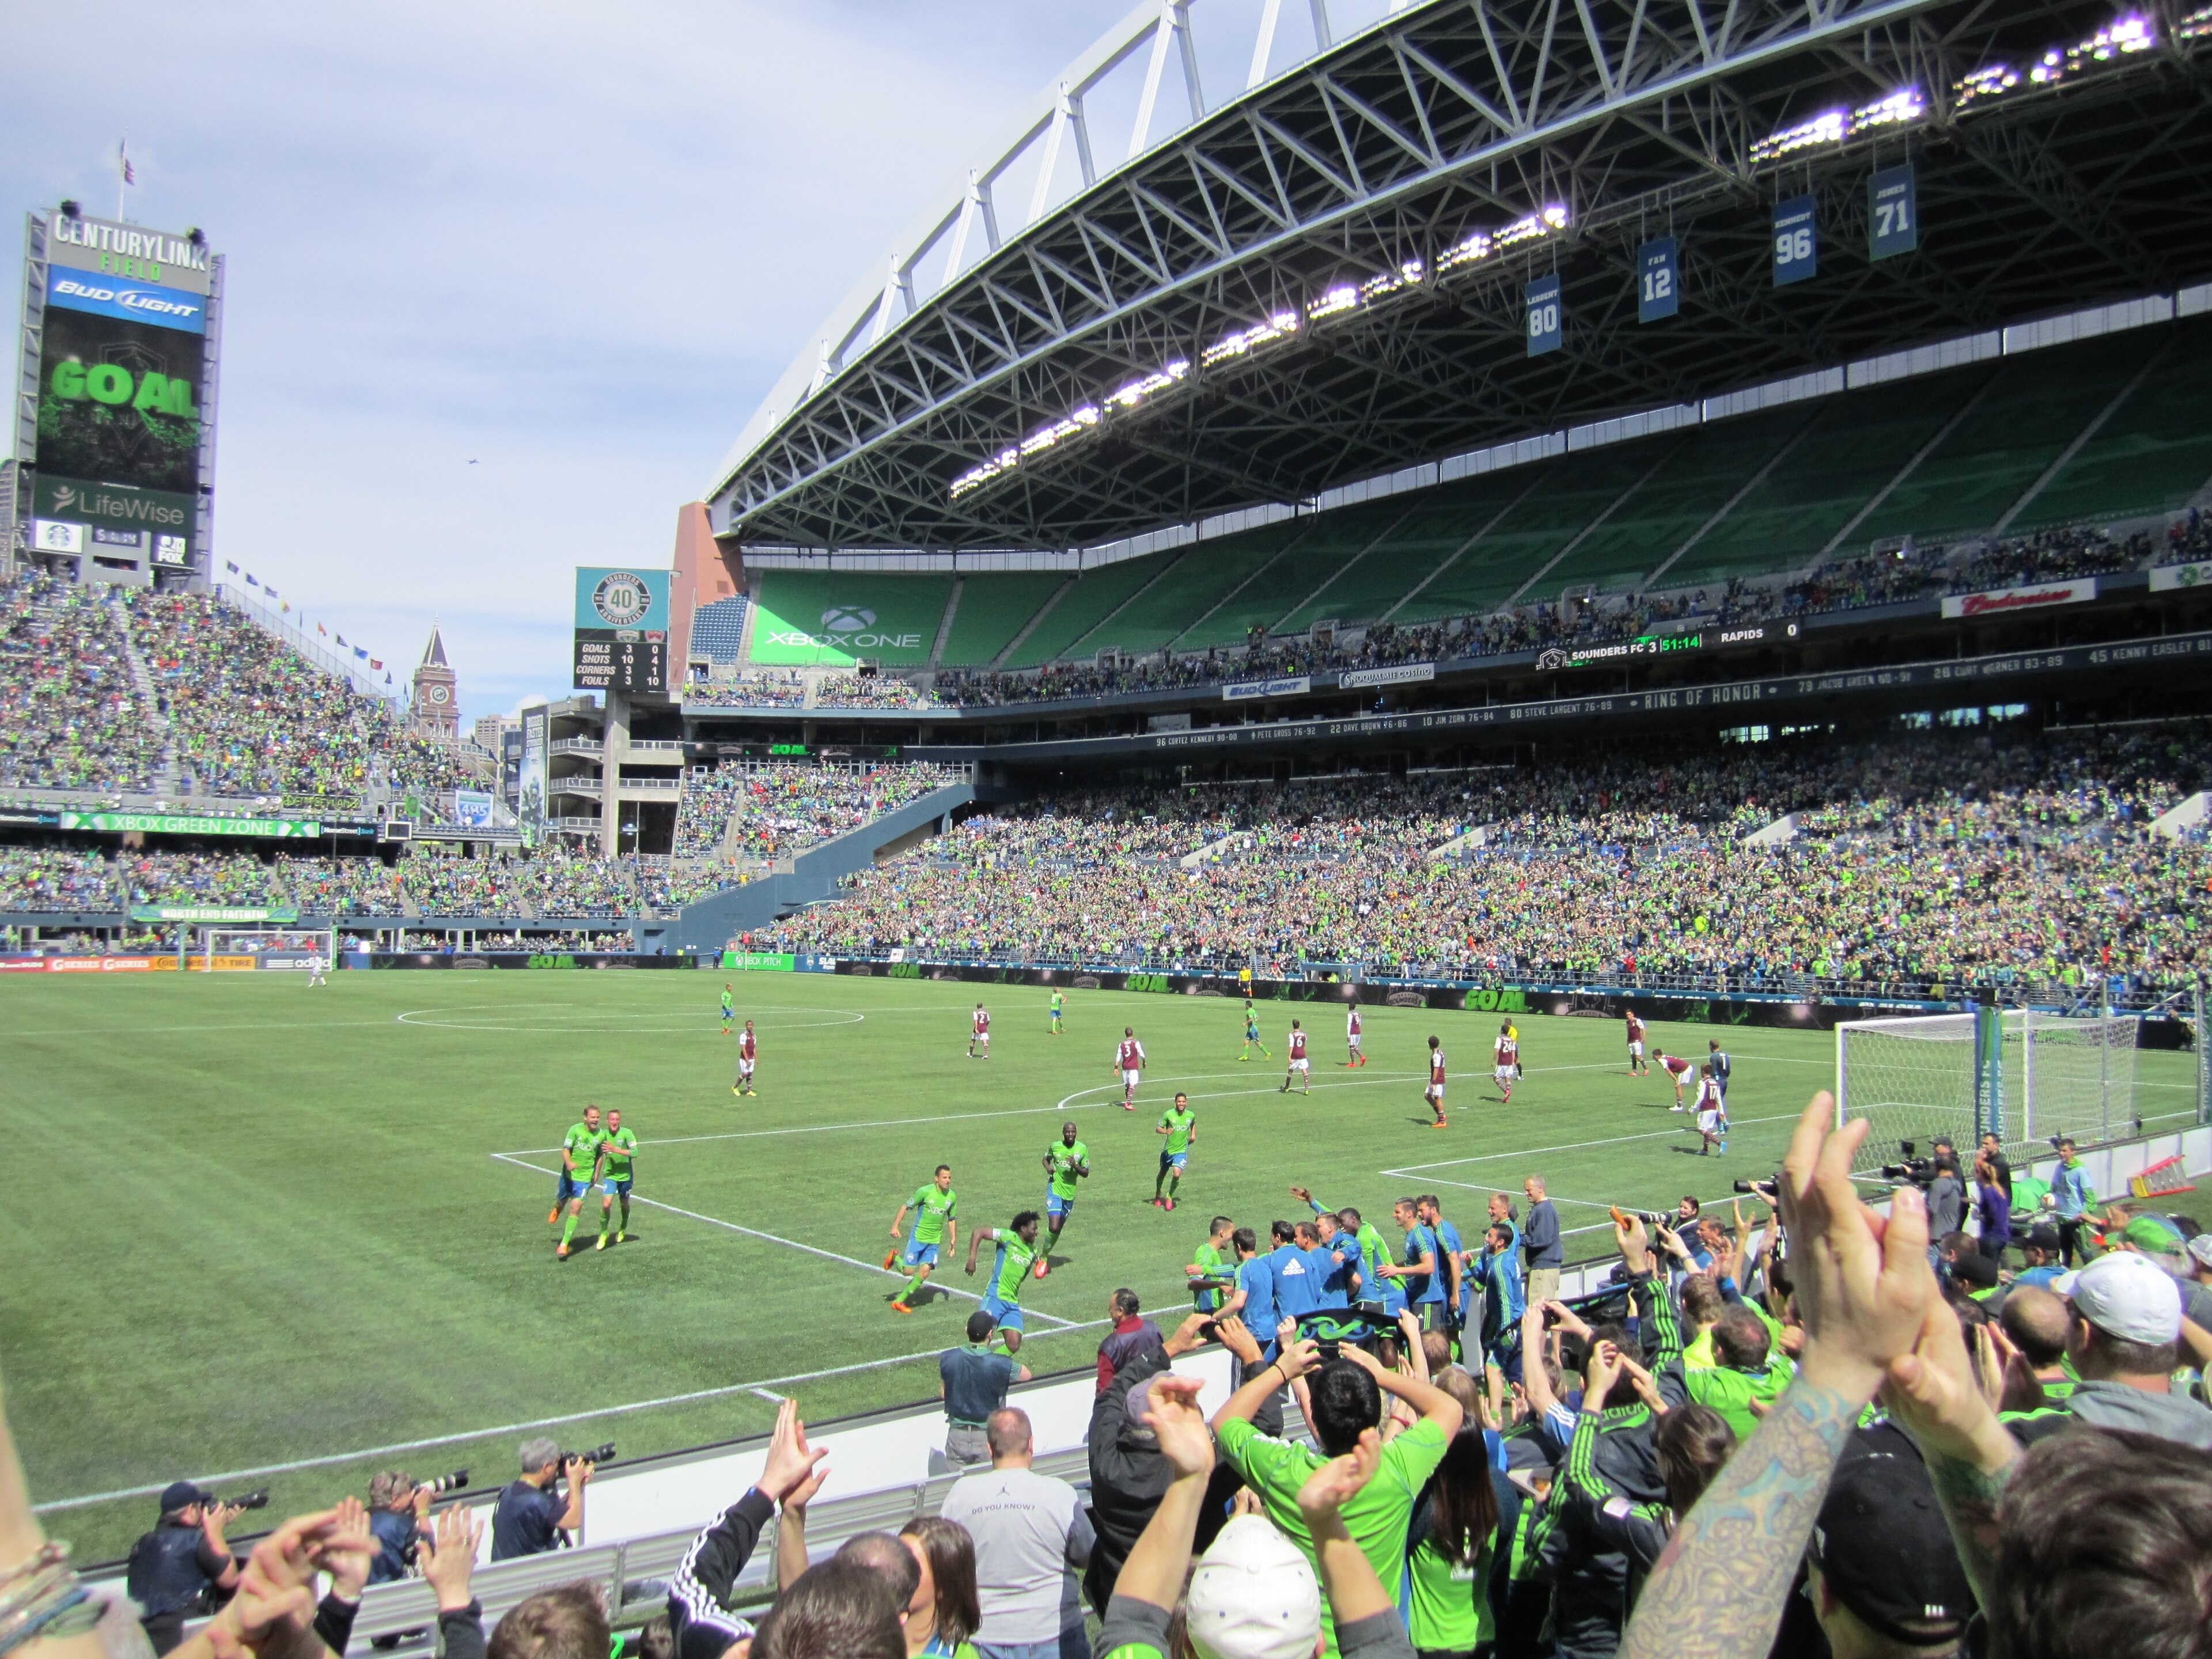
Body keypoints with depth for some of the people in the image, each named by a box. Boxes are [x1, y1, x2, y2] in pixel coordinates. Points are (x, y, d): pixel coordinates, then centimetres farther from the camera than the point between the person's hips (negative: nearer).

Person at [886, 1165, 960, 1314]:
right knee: (909, 1271, -6)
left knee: (925, 1271, -11)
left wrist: (953, 1239, 8)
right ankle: (894, 1257, 29)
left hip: (934, 1241, 4)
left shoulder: (952, 1196, 1)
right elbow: (906, 1206, -6)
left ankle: (900, 1301, 5)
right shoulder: (925, 1191, -13)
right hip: (918, 1237, -4)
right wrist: (895, 1226, -12)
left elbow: (952, 1219, 15)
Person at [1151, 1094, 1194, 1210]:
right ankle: (1158, 1196, 44)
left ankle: (1170, 1196, 8)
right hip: (1168, 1150, 0)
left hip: (1181, 1151, 0)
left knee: (1177, 1175, -18)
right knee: (1162, 1173, 18)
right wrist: (1165, 1131, -32)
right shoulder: (1168, 1114, -14)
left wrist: (1193, 1135, 8)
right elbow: (1158, 1129, -12)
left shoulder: (1191, 1115, -5)